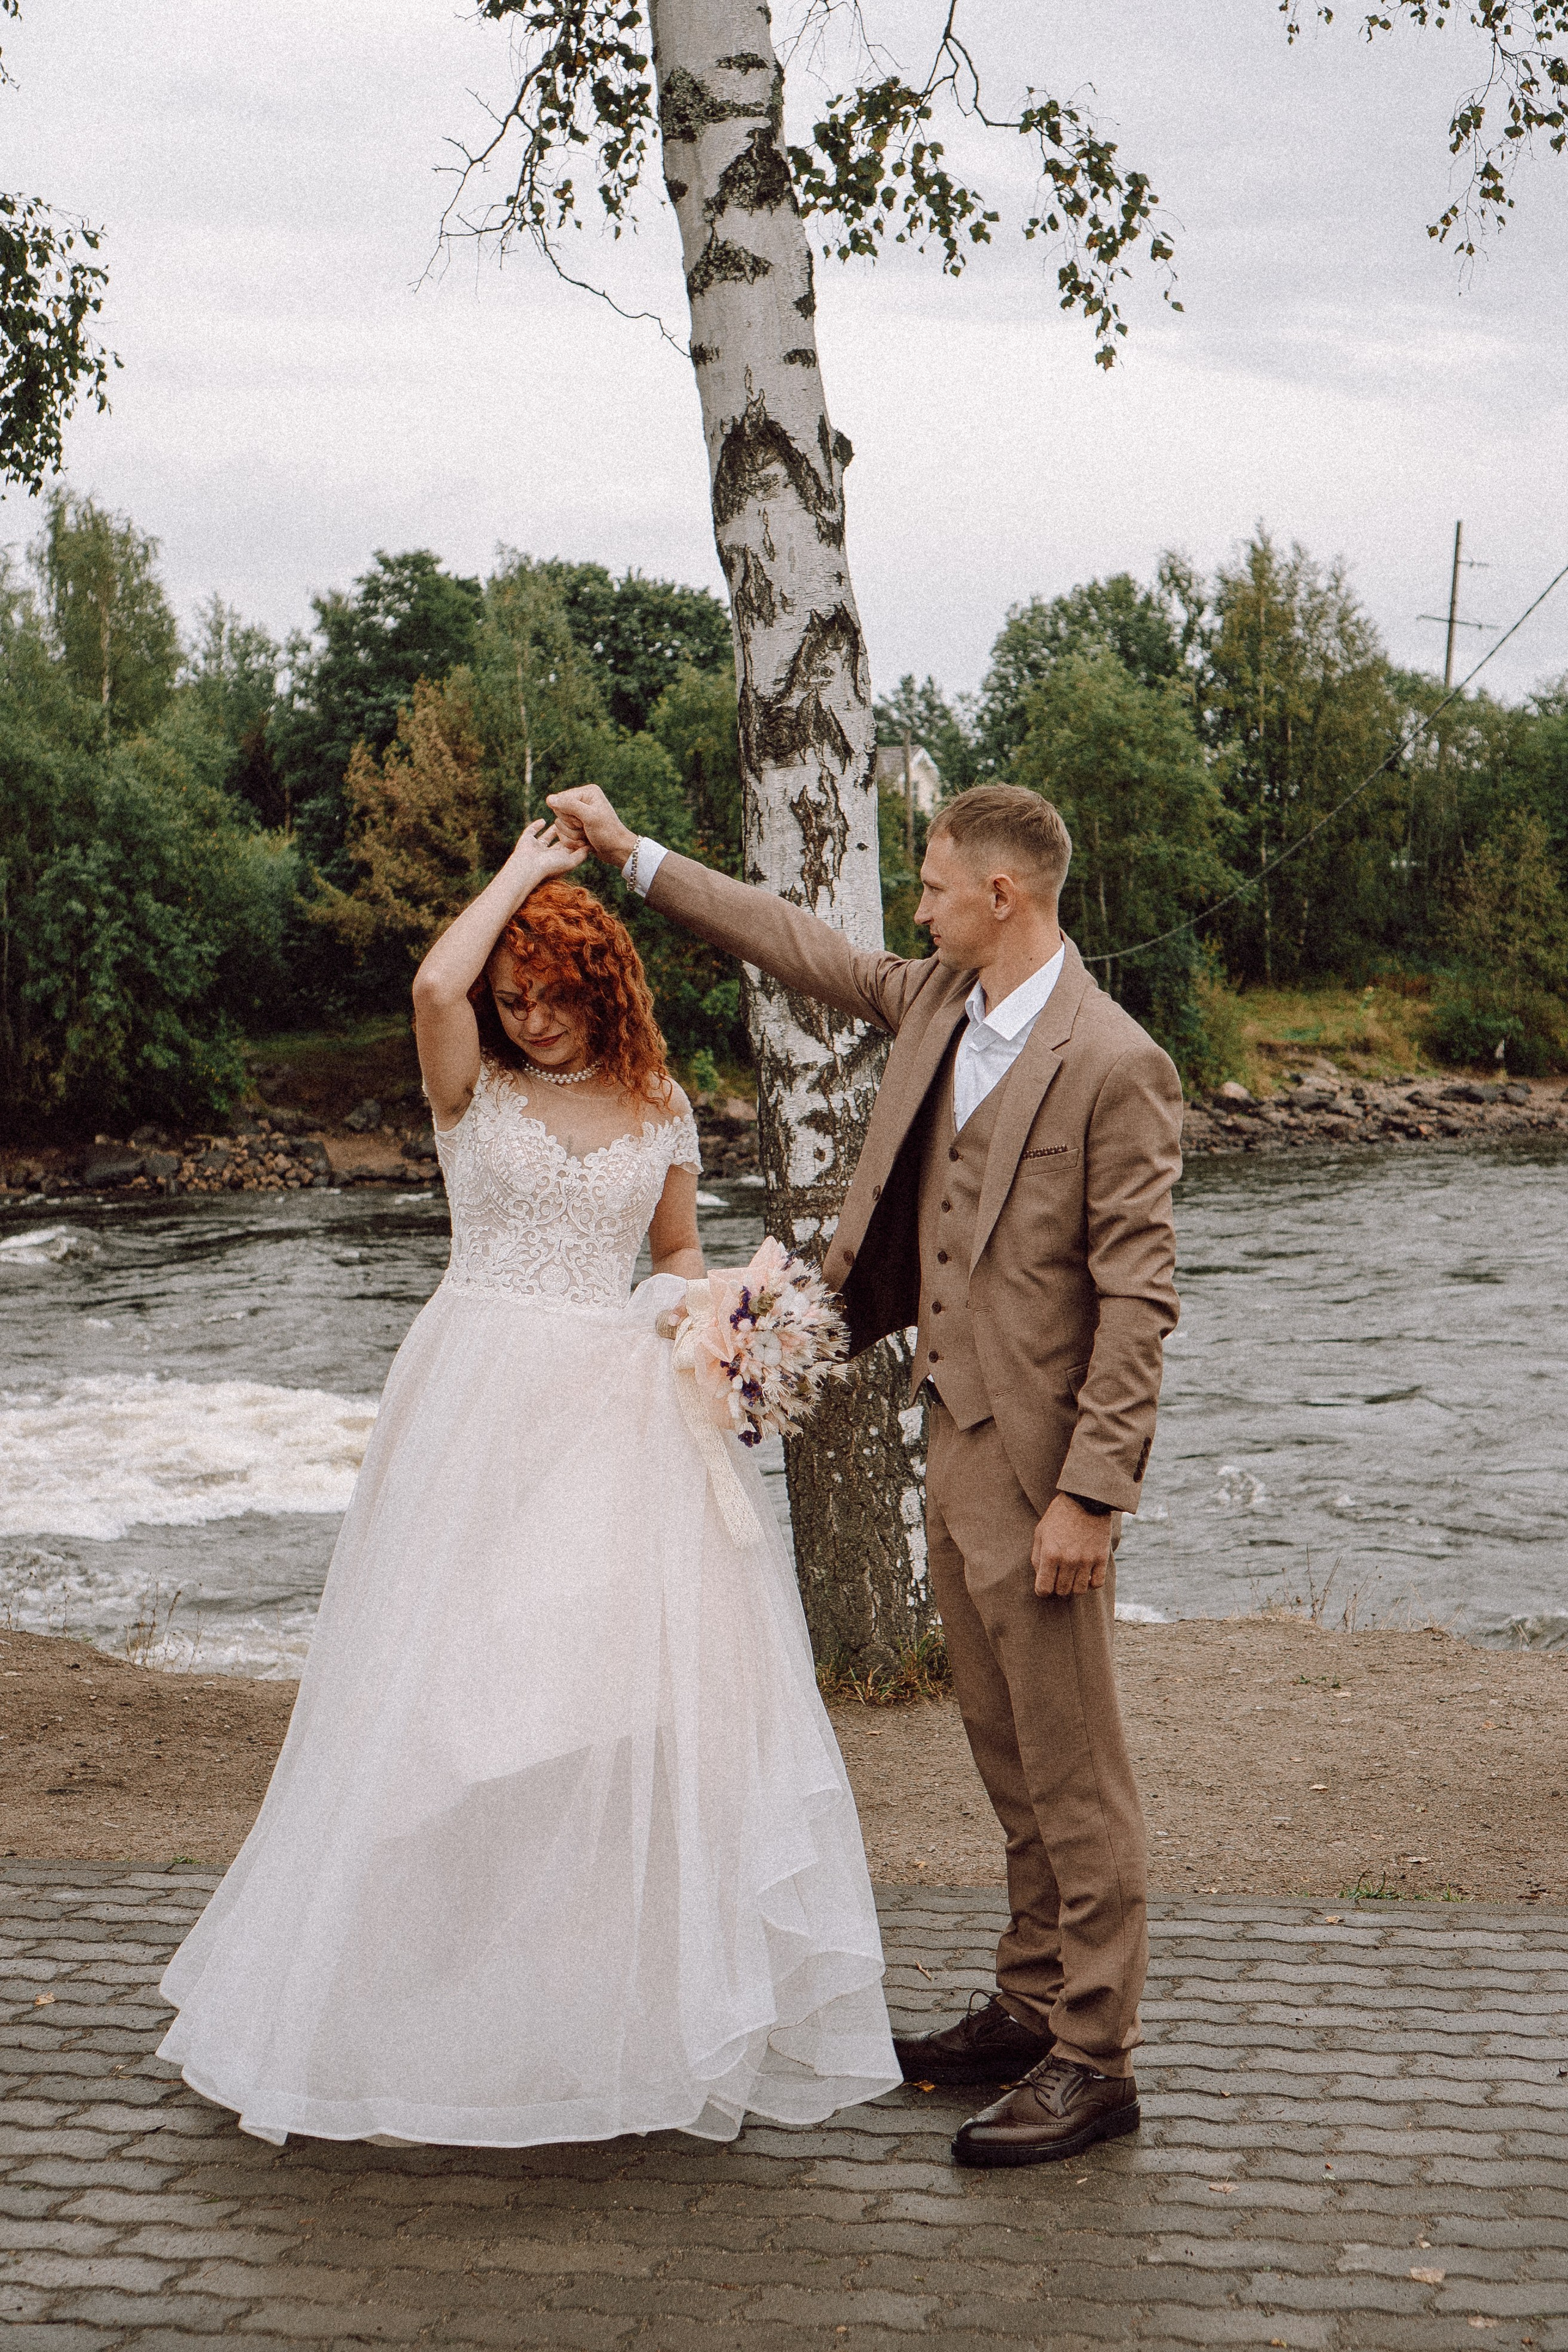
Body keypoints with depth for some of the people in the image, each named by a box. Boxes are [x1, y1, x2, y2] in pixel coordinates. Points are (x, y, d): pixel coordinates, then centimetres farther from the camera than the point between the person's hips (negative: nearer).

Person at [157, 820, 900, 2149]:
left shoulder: (660, 1112, 11)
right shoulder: (474, 1091, 3)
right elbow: (435, 983, -17)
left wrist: (694, 1310, -1)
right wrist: (525, 868, -4)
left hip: (624, 1407, 2)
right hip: (486, 1403, -2)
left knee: (641, 1679, -4)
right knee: (460, 1683, -3)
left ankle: (636, 1998, 7)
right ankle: (462, 2002, 8)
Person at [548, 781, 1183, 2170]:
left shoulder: (1111, 1065, -17)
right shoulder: (939, 1003, 7)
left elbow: (1138, 1296, -18)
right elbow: (804, 948, 22)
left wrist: (1089, 1493, -20)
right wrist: (633, 857, 23)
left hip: (1040, 1456, -8)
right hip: (955, 1439, 8)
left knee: (1071, 1768, 0)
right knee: (1007, 1756, 17)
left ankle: (1095, 2062, 9)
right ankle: (1032, 2007, 30)